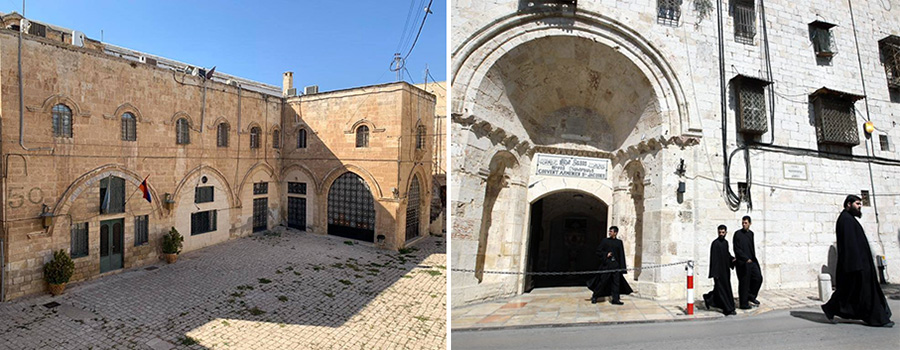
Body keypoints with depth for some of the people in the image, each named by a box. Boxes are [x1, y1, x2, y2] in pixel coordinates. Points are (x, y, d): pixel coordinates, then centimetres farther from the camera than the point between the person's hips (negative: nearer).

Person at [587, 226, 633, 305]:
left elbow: (621, 255, 6)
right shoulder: (604, 241, 3)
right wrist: (606, 254, -13)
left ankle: (615, 299, 12)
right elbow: (598, 251, 2)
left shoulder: (619, 242, 9)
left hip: (616, 265, 3)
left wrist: (623, 266, 0)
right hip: (606, 264, -3)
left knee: (616, 282, 4)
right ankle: (594, 297, 11)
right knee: (602, 281, -1)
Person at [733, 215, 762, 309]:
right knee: (744, 282, -1)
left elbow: (752, 248, 17)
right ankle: (744, 304, 9)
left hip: (751, 261, 6)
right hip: (742, 263, -6)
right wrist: (746, 258, -17)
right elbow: (737, 249, -13)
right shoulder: (738, 234, -9)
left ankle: (751, 296, 23)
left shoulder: (751, 233, 11)